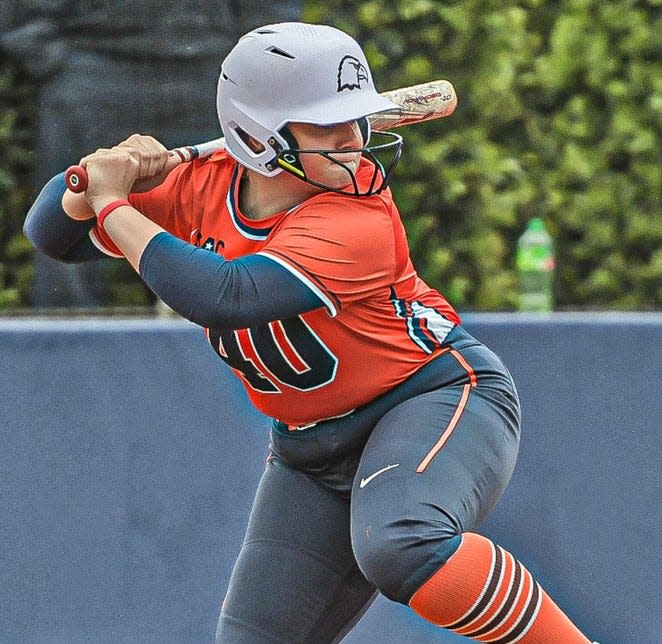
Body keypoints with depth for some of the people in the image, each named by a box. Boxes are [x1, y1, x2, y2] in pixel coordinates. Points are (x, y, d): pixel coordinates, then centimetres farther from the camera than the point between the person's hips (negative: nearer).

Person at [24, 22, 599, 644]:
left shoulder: (357, 222, -25)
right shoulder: (203, 186, -5)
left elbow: (221, 297, -38)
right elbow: (53, 233, 3)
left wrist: (114, 204, -29)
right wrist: (107, 178, -18)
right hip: (311, 451, 7)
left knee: (399, 546, -38)